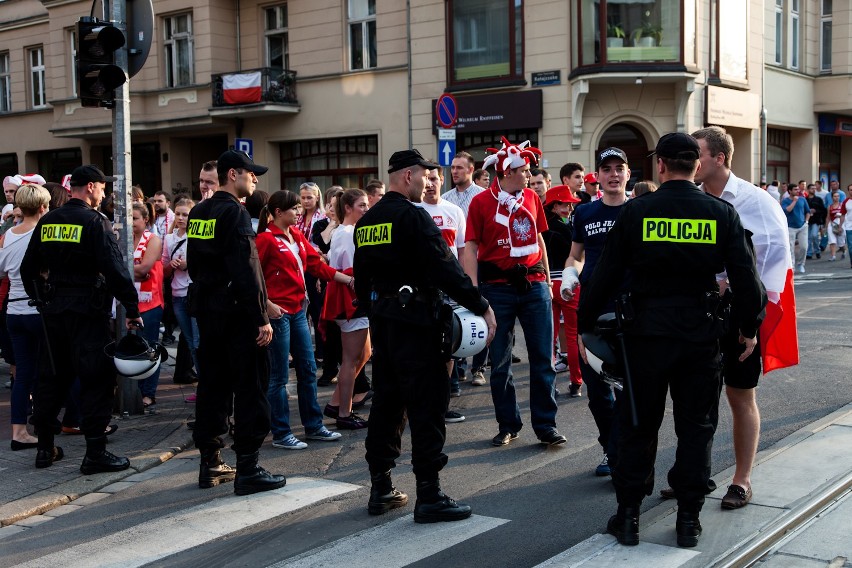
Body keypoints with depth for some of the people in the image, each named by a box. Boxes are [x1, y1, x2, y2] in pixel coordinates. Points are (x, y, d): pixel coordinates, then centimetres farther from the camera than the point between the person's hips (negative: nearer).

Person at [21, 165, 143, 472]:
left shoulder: (47, 221, 8)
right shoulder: (95, 222, -11)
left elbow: (28, 268, 13)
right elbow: (115, 270, -18)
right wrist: (132, 309, -14)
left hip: (52, 309, 7)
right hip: (87, 310, -7)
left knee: (54, 376, 17)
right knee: (97, 378, -1)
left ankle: (45, 447, 23)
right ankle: (95, 452, 0)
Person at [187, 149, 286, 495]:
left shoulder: (198, 213, 11)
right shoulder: (235, 213, -14)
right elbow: (246, 270, -20)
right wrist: (261, 319, -18)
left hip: (207, 312, 9)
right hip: (238, 313, -8)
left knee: (212, 385, 13)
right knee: (250, 389, -2)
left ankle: (209, 464, 20)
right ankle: (247, 469, 1)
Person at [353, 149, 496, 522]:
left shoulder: (366, 221, 12)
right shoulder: (413, 216, -13)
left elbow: (361, 278, 17)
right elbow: (444, 267, -19)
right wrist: (482, 307, -14)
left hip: (381, 320, 8)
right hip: (415, 321, -8)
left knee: (387, 402, 14)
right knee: (426, 405, -3)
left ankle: (380, 490, 20)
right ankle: (429, 496, -1)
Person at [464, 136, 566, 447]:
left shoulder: (531, 197, 8)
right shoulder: (481, 202, -4)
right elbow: (471, 248, -5)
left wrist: (547, 278, 13)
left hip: (534, 285, 3)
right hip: (498, 289, -3)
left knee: (543, 358, 3)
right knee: (500, 362, 6)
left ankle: (546, 425, 12)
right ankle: (508, 425, 20)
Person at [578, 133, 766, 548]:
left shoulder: (636, 211, -5)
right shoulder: (721, 213, -1)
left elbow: (606, 275, -3)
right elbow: (745, 277, -2)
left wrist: (583, 325, 7)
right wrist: (749, 327, 12)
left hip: (646, 331, -1)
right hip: (702, 333, 1)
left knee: (638, 426, 11)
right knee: (696, 427, 12)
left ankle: (628, 515, 15)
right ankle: (688, 518, 16)